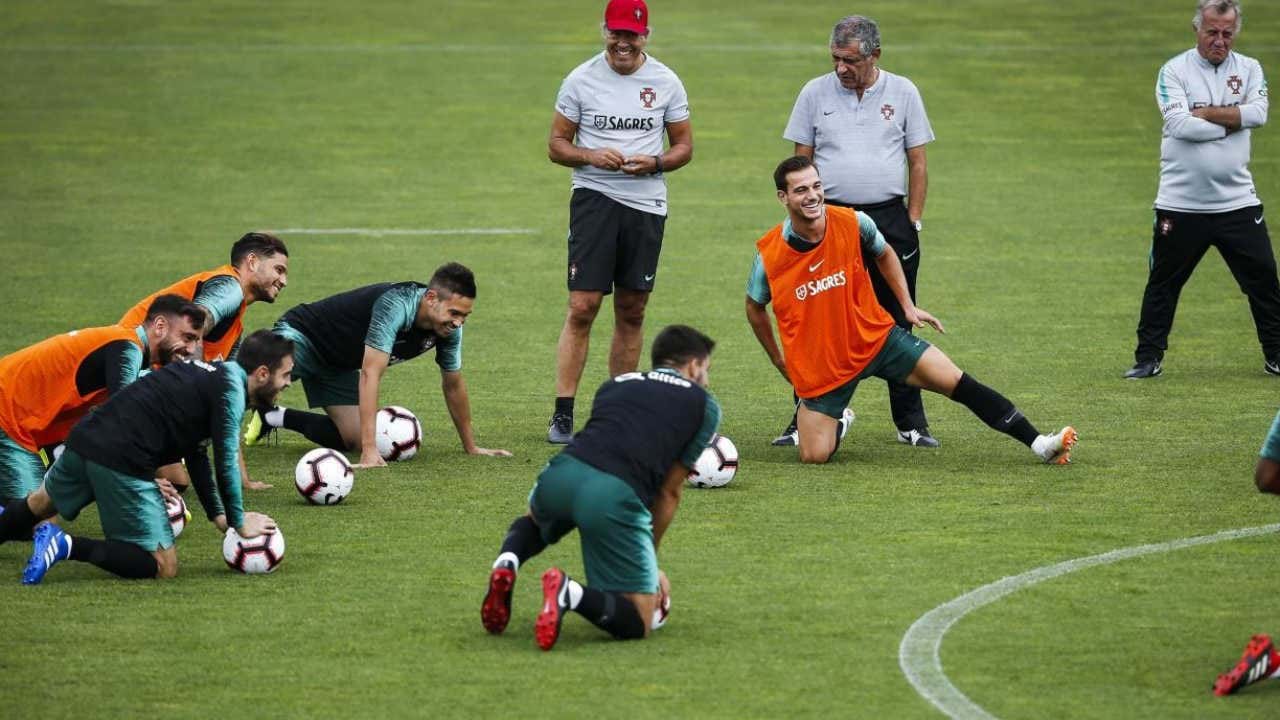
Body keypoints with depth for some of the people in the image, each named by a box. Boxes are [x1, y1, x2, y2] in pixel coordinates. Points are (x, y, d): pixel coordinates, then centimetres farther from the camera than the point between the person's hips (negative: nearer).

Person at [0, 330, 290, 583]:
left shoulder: (212, 371, 22)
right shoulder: (231, 387, -6)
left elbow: (197, 455, 27)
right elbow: (225, 462, -10)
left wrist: (218, 515, 23)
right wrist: (239, 523, 2)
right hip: (122, 461, -9)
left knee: (38, 505, 36)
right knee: (164, 568, -7)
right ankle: (67, 546, -15)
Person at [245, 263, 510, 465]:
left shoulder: (449, 327, -14)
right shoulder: (396, 305, -38)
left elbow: (453, 384, 3)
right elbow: (371, 373, -41)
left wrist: (471, 446, 10)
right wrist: (370, 451, -46)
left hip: (339, 364, 8)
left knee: (354, 439, 0)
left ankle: (273, 417, 19)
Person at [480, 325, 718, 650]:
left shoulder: (615, 384, 32)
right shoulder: (703, 405, 19)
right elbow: (669, 492, 19)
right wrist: (649, 555, 31)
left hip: (560, 475, 5)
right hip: (614, 494, -5)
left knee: (534, 523, 42)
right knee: (638, 623, 7)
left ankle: (507, 563, 7)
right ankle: (571, 594, -22)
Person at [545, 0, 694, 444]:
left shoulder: (666, 83, 5)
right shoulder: (581, 80, 1)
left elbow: (684, 147, 11)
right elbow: (556, 144, 5)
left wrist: (654, 163, -10)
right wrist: (591, 157, -15)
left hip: (647, 204, 2)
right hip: (594, 199, -2)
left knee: (632, 311, 8)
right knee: (582, 307, -11)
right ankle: (563, 415, -8)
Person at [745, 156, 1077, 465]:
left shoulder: (853, 224, -12)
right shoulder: (768, 255, -16)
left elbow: (884, 254, 12)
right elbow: (755, 308, 4)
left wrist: (908, 306, 9)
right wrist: (778, 360, 8)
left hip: (876, 337, 1)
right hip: (819, 366, -1)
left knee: (957, 382, -11)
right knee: (814, 456, -8)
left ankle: (1039, 443, -7)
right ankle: (837, 423, 30)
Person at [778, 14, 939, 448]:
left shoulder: (903, 93, 5)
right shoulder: (815, 93, 4)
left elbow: (917, 162, 8)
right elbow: (801, 163, 8)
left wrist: (914, 220, 1)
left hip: (889, 218, 0)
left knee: (898, 322, 3)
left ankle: (910, 423, 9)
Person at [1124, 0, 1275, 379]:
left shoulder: (1249, 70, 6)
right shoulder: (1174, 71, -2)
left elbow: (1257, 113, -12)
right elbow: (1180, 124, -18)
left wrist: (1203, 113, -14)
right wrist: (1231, 122, -10)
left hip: (1237, 202, 2)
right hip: (1180, 204, -2)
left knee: (1263, 279, 3)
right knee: (1162, 283, 5)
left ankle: (1275, 355, 15)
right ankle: (1148, 358, 14)